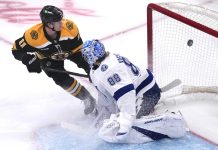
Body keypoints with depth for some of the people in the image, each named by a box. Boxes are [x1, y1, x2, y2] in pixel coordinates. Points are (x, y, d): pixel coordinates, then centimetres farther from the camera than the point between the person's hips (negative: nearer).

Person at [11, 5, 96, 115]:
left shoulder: (69, 27, -35)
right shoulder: (33, 35, -39)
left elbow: (78, 48, -19)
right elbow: (17, 50, -25)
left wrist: (84, 63, -21)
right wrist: (29, 59, -40)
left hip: (69, 50, 2)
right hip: (48, 58, -1)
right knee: (63, 80, -15)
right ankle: (87, 99, 3)